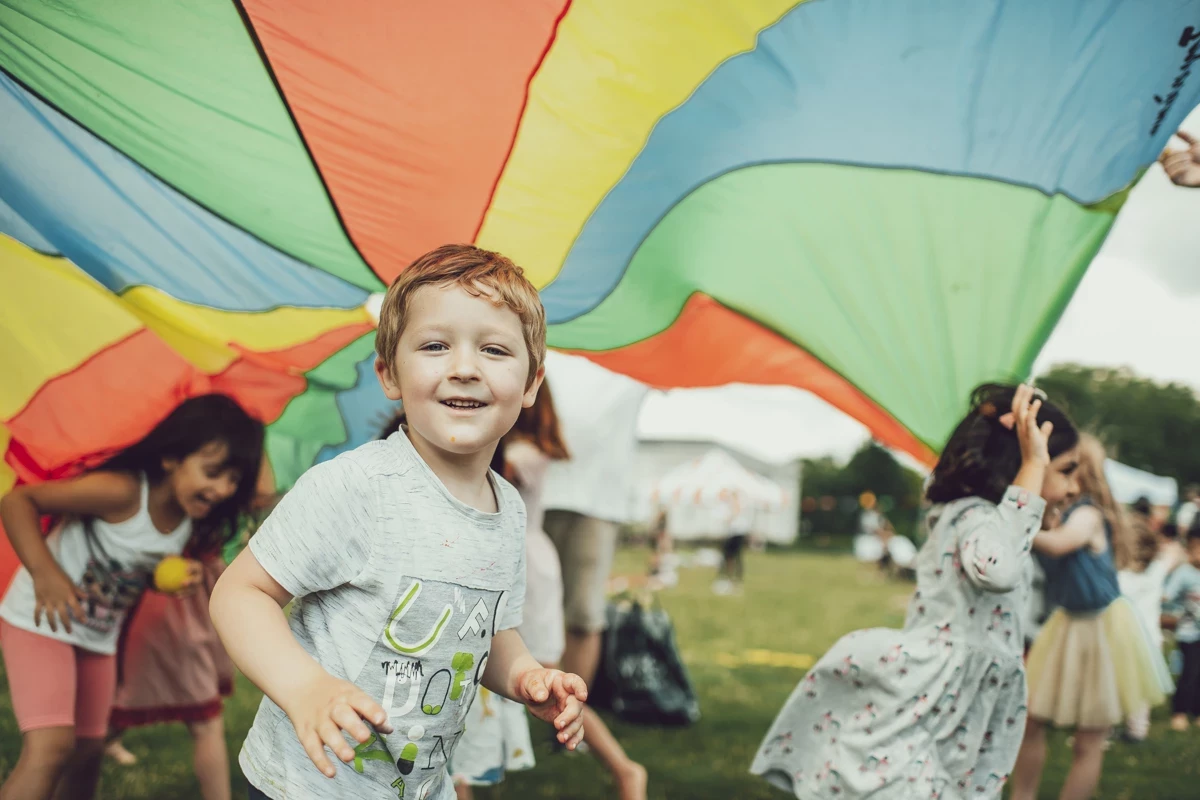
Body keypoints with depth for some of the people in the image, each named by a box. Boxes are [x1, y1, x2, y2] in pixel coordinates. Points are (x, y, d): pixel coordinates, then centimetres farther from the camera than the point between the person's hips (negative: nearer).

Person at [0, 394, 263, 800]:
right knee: (51, 746, -22)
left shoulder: (193, 527, -7)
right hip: (41, 620, -7)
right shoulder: (121, 492, -29)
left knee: (88, 750, 14)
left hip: (100, 636, 7)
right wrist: (44, 572, -35)